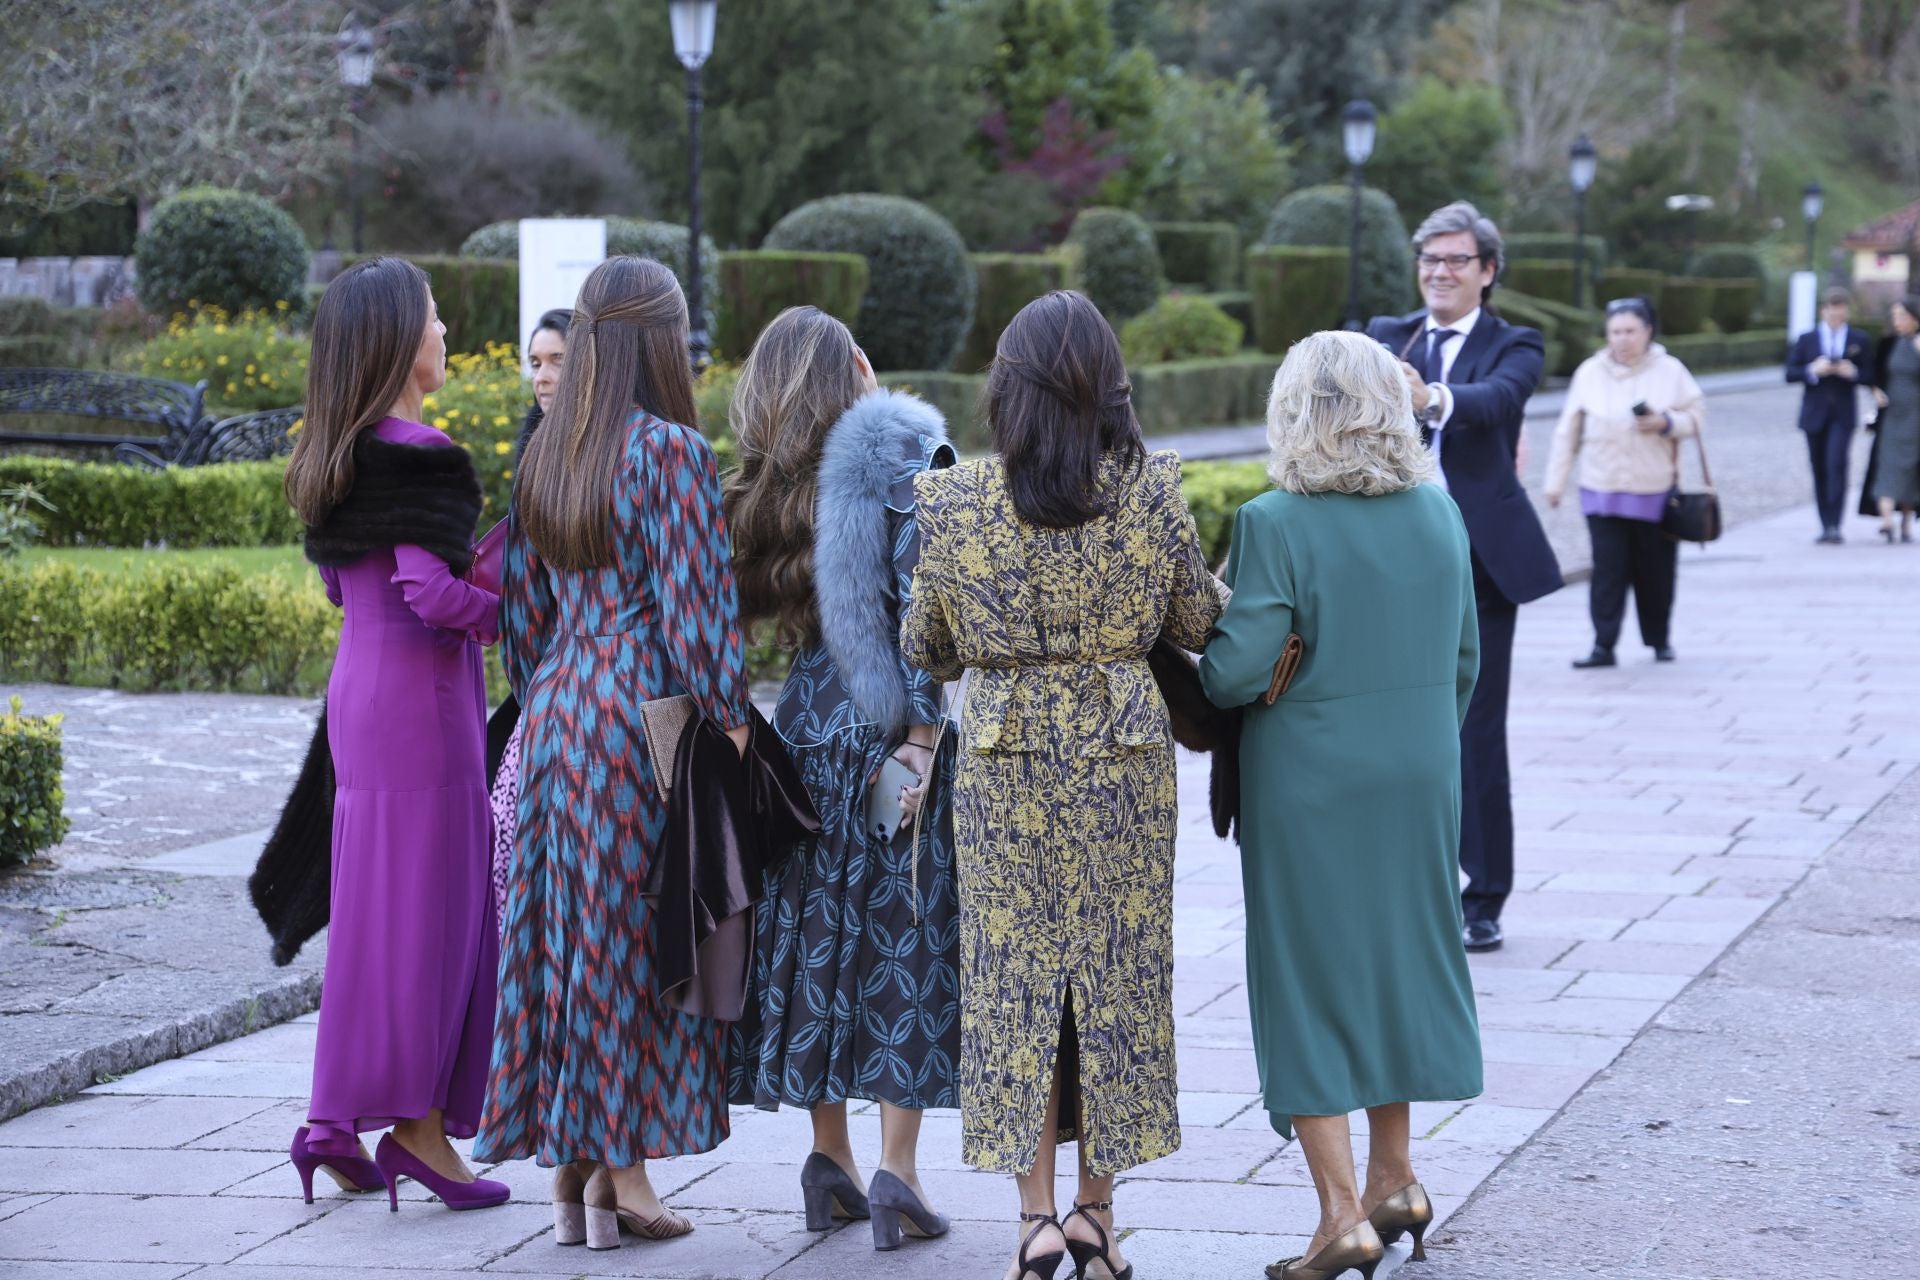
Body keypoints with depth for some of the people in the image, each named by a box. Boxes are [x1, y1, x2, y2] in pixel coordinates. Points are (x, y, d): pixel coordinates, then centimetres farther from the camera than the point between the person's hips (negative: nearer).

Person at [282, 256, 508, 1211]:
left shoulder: (334, 459, 11)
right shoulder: (418, 456, -16)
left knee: (374, 901, 13)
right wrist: (512, 615, -6)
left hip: (359, 684, 9)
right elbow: (429, 593, -23)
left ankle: (338, 1124, 15)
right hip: (420, 693, -9)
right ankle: (416, 1124, 3)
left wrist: (477, 564, 16)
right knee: (426, 904, -2)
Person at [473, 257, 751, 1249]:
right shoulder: (670, 452, -11)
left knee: (562, 938, 10)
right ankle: (623, 1171, 4)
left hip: (557, 711, 6)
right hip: (644, 716, -6)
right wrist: (727, 720, -8)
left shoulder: (544, 455, 9)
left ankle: (569, 1168, 14)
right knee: (636, 942, 1)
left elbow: (525, 606, 14)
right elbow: (694, 601, -14)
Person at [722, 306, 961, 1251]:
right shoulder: (905, 455, -8)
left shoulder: (767, 481, 7)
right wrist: (923, 738, -15)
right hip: (889, 726, -5)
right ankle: (896, 1167, -4)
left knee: (818, 930, 11)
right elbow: (923, 609, -15)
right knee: (905, 933, -1)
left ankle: (830, 1157, 15)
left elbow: (746, 605, 4)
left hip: (808, 719, 5)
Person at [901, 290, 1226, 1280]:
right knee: (1116, 968, 10)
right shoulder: (1150, 490, -8)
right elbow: (1197, 623, 2)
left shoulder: (954, 501, -7)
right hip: (1123, 753, 0)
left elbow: (925, 649, 3)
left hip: (1003, 755, 0)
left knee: (1016, 970, 8)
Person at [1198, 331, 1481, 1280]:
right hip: (1420, 778, 5)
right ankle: (1394, 1181, 29)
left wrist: (1207, 671, 2)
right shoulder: (1439, 514, 0)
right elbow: (1463, 658, 8)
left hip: (1309, 788, -5)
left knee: (1309, 985, 4)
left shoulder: (1275, 524, -17)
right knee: (1394, 960, 20)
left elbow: (1236, 671, -20)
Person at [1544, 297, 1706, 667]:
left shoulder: (1670, 371, 1)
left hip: (1656, 491, 0)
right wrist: (1556, 480, 5)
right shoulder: (1590, 372, 2)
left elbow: (1697, 415, 5)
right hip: (1602, 491, 0)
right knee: (1608, 570, -7)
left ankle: (1660, 640, 24)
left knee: (1656, 571, 7)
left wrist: (1666, 423, -15)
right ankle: (1603, 646, -5)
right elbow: (1568, 432, 5)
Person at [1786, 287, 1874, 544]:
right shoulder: (1807, 339, 6)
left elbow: (1870, 378, 6)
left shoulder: (1859, 340, 6)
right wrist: (1812, 370, -16)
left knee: (1837, 464, -18)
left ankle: (1834, 526, -19)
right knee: (1819, 469, 6)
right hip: (1815, 413, 2)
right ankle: (1825, 525, 14)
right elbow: (1790, 373, 2)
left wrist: (1853, 373, -14)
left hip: (1843, 414, -2)